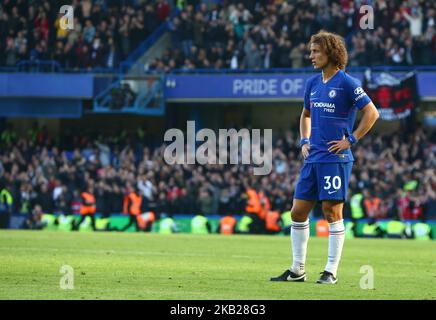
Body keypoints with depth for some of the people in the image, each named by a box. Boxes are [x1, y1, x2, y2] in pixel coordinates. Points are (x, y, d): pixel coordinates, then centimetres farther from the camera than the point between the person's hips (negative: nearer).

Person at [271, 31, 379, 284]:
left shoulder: (347, 83, -8)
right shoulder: (313, 83, 14)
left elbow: (372, 112, -11)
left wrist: (351, 140, -12)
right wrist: (305, 142, 16)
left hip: (336, 158, -8)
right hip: (313, 159, 8)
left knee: (333, 211, -6)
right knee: (298, 212, 6)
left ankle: (331, 272, 1)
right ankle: (297, 270, 14)